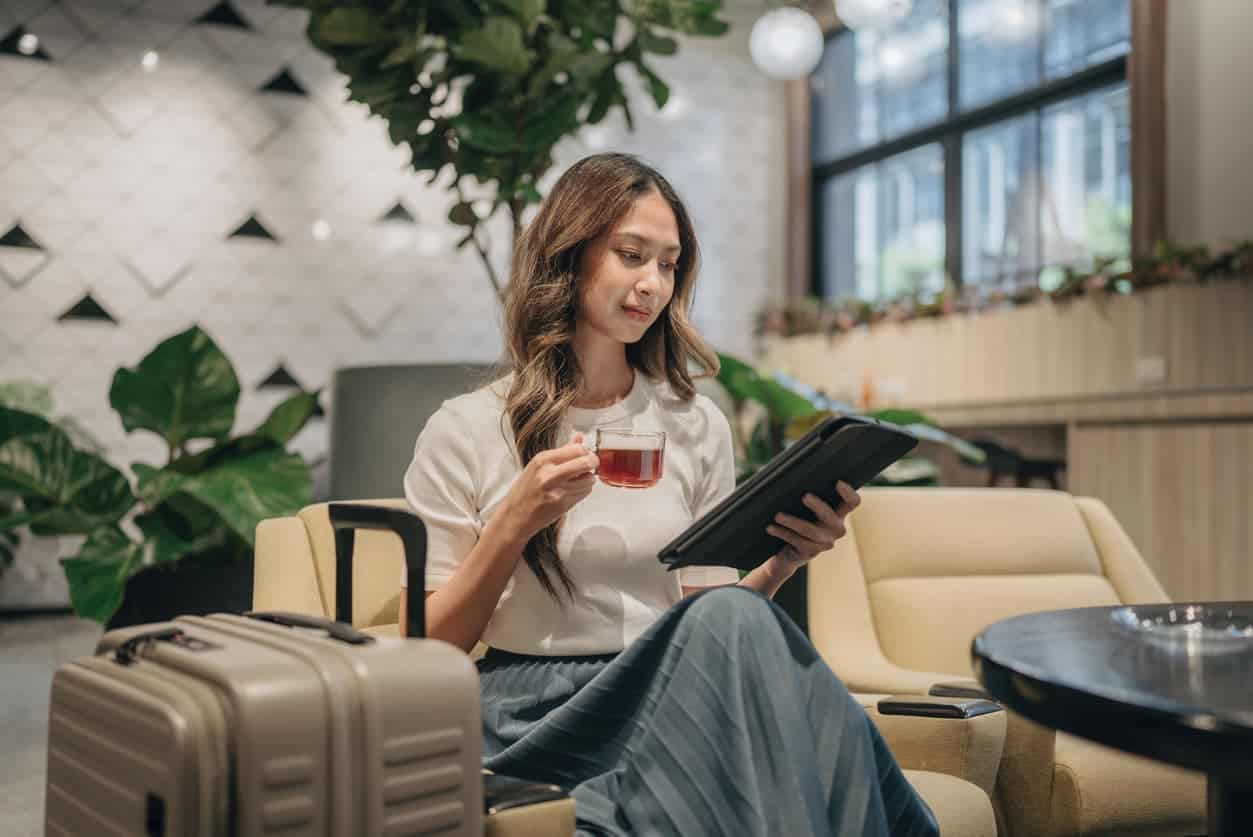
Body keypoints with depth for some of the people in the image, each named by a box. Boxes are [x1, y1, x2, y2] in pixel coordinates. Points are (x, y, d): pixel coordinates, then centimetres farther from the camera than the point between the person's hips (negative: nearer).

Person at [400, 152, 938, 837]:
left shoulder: (697, 427, 11)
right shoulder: (463, 433, 0)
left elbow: (712, 619, 11)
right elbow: (432, 648, 1)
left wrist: (783, 561, -9)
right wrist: (514, 524, -14)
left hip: (670, 699, 4)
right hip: (538, 719, -3)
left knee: (738, 619, -32)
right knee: (736, 622, -31)